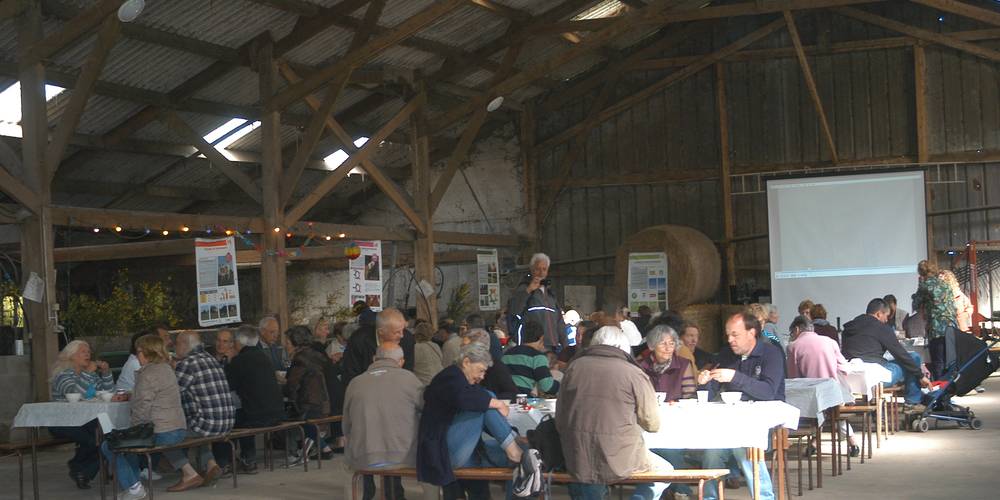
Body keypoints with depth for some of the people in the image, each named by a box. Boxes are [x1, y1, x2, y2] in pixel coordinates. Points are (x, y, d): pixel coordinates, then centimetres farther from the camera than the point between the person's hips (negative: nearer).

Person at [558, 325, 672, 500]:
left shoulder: (574, 367, 3)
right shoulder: (634, 374, -6)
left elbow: (560, 419, 7)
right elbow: (652, 424, 1)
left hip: (577, 462, 3)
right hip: (620, 463, -3)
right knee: (665, 471, 20)